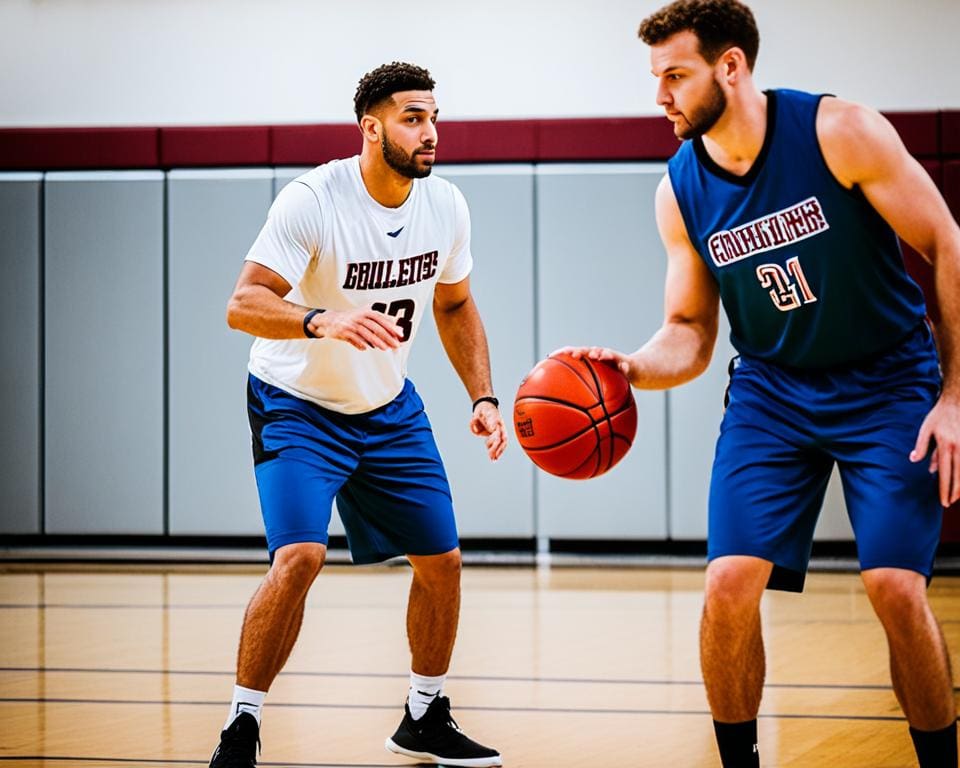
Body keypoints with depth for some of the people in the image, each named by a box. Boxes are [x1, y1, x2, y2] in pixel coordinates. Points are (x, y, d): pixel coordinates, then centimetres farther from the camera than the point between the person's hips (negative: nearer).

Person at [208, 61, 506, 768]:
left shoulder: (446, 206, -6)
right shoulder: (313, 201, -25)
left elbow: (455, 306, 11)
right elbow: (243, 305, -30)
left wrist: (483, 397, 0)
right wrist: (323, 321, -48)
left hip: (389, 408, 6)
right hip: (298, 406, -6)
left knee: (442, 560, 7)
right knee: (300, 556, -24)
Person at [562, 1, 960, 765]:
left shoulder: (840, 131, -17)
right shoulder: (679, 190, -5)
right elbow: (689, 334, 4)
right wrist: (630, 367, -19)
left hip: (887, 384, -3)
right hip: (772, 392, 3)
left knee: (896, 585, -16)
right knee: (729, 583, -12)